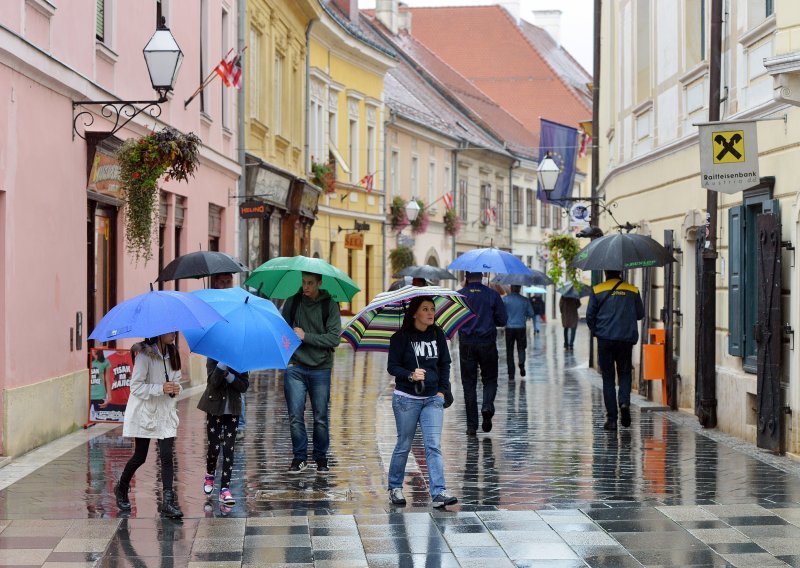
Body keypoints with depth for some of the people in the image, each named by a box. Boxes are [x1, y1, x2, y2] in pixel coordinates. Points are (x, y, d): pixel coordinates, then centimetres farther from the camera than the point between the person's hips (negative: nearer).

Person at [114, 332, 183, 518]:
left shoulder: (172, 354, 5)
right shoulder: (145, 355, -16)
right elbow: (136, 386, -17)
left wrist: (176, 388, -7)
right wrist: (161, 388, -26)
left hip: (165, 412, 5)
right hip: (144, 412, -5)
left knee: (167, 455, -8)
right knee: (140, 457, 6)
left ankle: (168, 501, -9)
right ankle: (121, 489, 32)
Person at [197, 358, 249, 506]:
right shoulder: (213, 359, -5)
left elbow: (244, 386, -6)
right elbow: (214, 381, -20)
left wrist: (229, 375, -20)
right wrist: (222, 364, -31)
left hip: (232, 410, 1)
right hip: (215, 408, -1)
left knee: (229, 449, -2)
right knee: (214, 447, -1)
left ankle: (225, 489, -2)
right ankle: (210, 474, 31)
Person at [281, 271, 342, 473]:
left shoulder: (330, 305, -2)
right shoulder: (293, 302, 5)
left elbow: (334, 338, -9)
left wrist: (305, 336, -13)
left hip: (320, 368, -1)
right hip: (295, 367, 1)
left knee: (321, 417, 4)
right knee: (295, 416, -1)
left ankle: (321, 457, 18)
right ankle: (299, 457, 10)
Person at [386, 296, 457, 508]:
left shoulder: (438, 335, 5)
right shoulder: (401, 337, -6)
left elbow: (445, 364, 14)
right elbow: (392, 366, -7)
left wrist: (443, 390, 6)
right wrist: (411, 375, -24)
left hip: (433, 398, 3)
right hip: (406, 398, -3)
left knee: (434, 445, -7)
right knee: (404, 445, 7)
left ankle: (438, 492, -12)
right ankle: (395, 488, 24)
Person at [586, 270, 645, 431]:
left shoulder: (597, 290, 0)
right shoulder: (633, 290, 4)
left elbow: (590, 316, 0)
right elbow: (640, 314, 11)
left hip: (605, 339, -1)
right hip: (626, 339, 1)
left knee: (608, 377, 6)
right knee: (625, 373, 16)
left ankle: (611, 418, 2)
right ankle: (624, 401, -12)